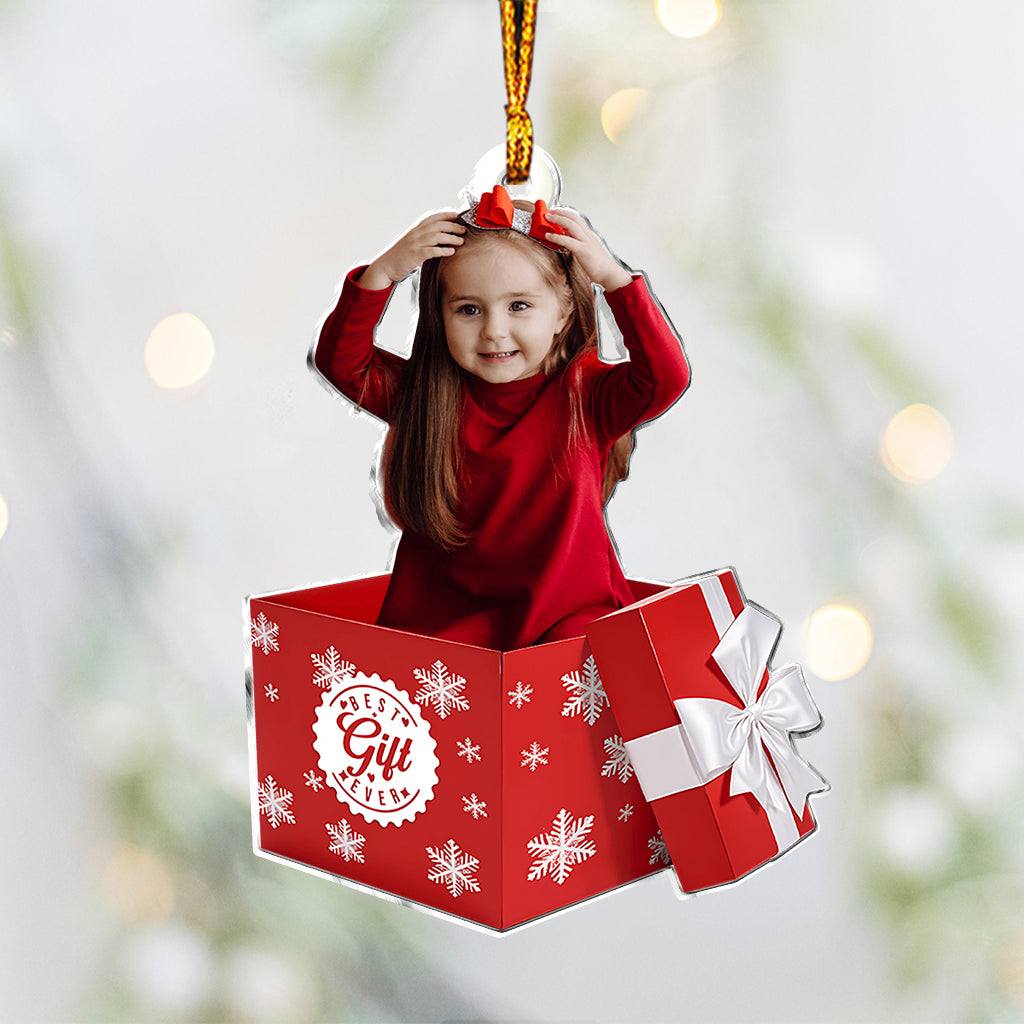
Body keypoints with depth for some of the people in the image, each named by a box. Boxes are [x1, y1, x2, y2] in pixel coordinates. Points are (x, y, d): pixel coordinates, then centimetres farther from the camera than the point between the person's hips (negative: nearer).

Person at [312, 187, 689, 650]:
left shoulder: (587, 395, -3)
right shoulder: (426, 395, 2)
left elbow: (667, 377, -18)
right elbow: (339, 361, -5)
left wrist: (613, 276, -21)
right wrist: (383, 272, -16)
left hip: (570, 613, -1)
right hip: (446, 613, 2)